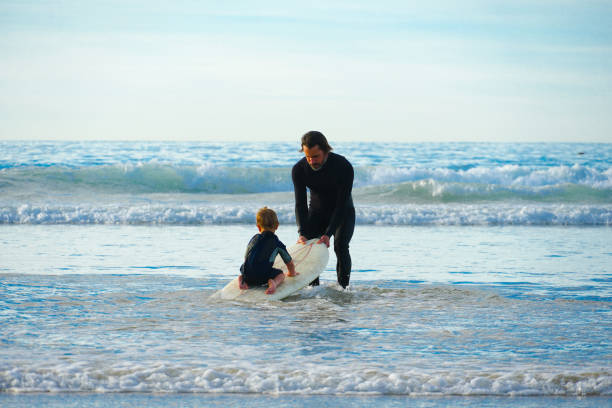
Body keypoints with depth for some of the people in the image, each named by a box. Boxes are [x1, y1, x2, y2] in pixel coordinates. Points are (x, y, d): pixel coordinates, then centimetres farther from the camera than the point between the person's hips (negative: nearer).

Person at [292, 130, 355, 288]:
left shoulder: (344, 167, -29)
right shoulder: (299, 170, -20)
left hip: (343, 212, -3)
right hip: (317, 213, 3)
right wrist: (302, 233, -33)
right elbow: (300, 204, -18)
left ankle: (343, 288, -18)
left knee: (340, 246, -24)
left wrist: (328, 234, -36)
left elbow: (341, 204, -28)